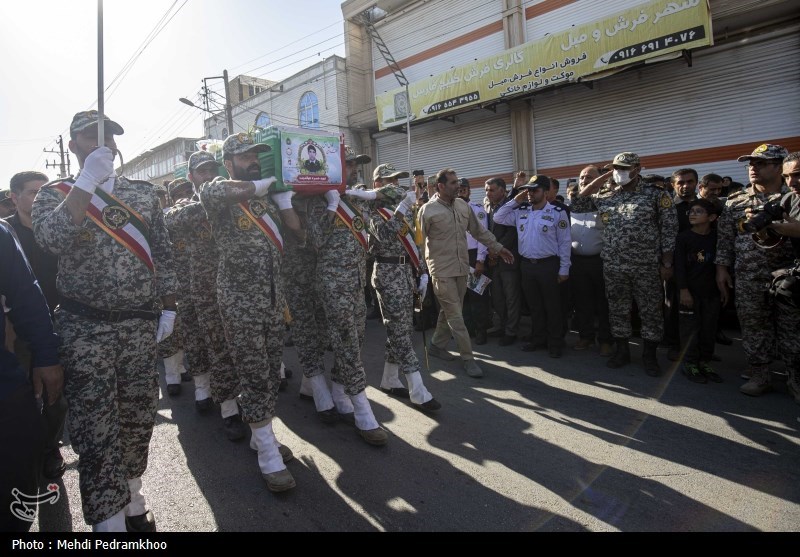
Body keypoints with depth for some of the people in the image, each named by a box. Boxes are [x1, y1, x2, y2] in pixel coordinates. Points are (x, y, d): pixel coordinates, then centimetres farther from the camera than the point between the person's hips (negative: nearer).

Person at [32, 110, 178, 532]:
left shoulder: (143, 192, 10)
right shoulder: (55, 193, 3)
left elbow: (162, 254, 10)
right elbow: (49, 239, -19)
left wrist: (168, 308, 5)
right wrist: (87, 181, -21)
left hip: (141, 325, 3)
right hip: (84, 329, -2)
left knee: (138, 421, 11)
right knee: (96, 433, 0)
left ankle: (132, 500, 32)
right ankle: (110, 519, 14)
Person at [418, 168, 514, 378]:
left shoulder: (462, 205, 8)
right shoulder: (428, 210, -9)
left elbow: (478, 230, 16)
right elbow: (420, 241, -7)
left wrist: (498, 248, 16)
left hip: (461, 267, 6)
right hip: (442, 270, -6)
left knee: (450, 312, 15)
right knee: (455, 315, -3)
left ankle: (437, 345, 33)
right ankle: (468, 358, 6)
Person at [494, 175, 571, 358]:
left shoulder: (558, 213, -6)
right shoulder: (520, 213, 7)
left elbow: (565, 242, -6)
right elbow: (498, 218, 9)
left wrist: (564, 269, -8)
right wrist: (515, 201, 2)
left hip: (548, 265, -4)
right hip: (526, 265, 5)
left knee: (552, 306, 5)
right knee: (534, 305, 15)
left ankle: (555, 343, 18)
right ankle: (538, 338, 28)